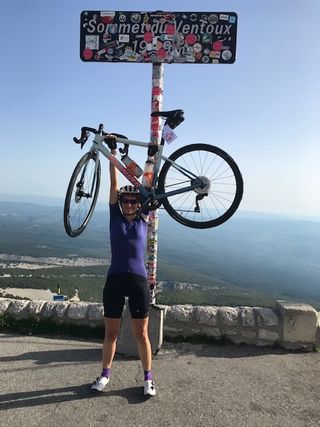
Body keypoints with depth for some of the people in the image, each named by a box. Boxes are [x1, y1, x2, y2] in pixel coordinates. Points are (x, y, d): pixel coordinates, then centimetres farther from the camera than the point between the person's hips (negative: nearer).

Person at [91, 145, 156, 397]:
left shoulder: (143, 219, 4)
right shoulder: (115, 216, 5)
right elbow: (114, 184, 1)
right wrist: (112, 154, -1)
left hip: (138, 281, -1)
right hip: (114, 279, 1)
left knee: (141, 334, 9)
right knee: (111, 332, 14)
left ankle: (148, 377, 27)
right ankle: (105, 373, 34)